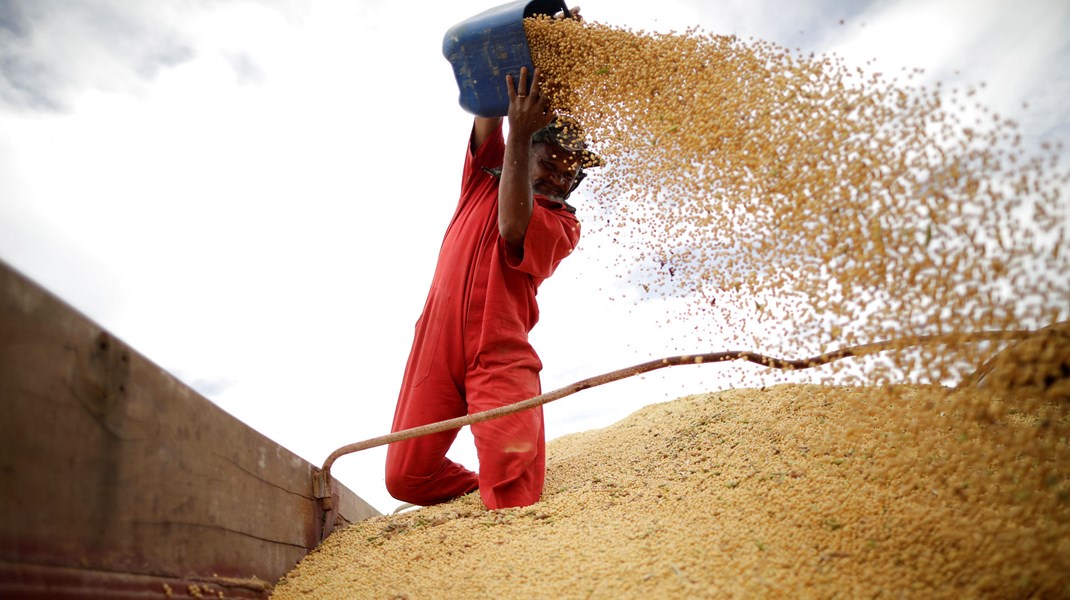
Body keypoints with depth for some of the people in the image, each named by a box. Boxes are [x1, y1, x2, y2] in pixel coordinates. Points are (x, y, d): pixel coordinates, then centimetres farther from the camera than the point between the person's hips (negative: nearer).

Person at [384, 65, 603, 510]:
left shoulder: (563, 225, 7)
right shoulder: (486, 179, 19)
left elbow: (514, 228, -14)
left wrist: (518, 134, -12)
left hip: (501, 356, -3)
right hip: (438, 343, 3)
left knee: (513, 487, -18)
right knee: (406, 478, 0)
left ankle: (499, 503, 16)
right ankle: (483, 494, 25)